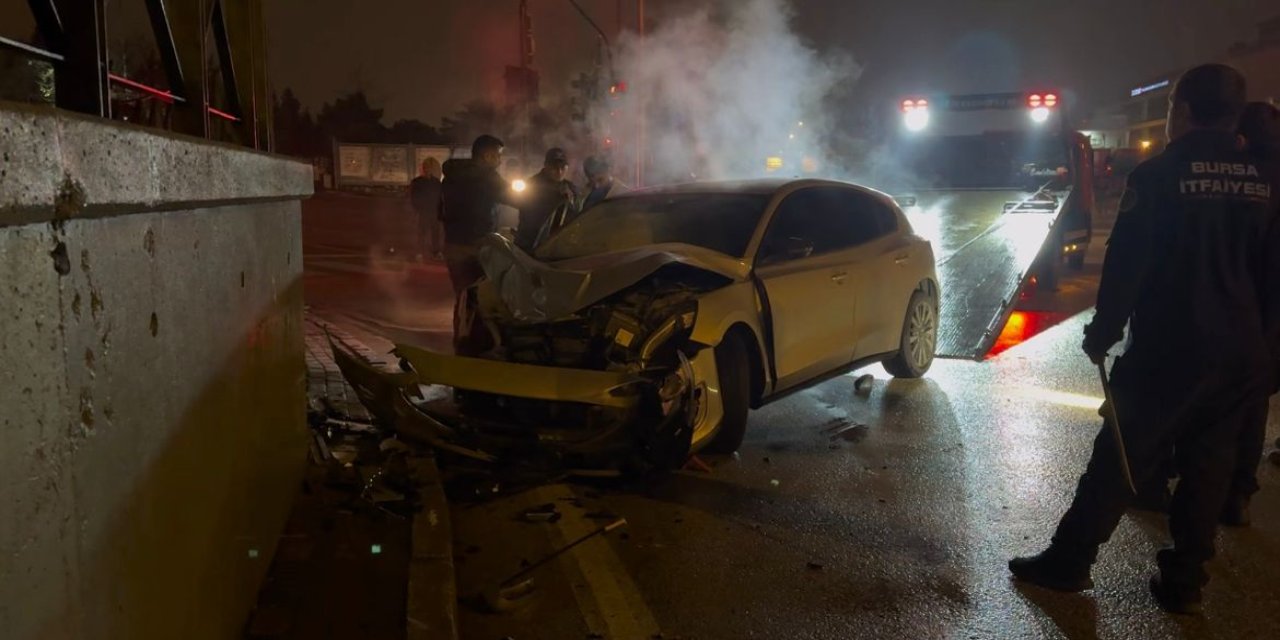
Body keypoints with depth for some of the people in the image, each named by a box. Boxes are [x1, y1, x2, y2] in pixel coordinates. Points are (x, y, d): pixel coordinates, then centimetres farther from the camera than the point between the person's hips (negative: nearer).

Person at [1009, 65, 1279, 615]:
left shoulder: (1160, 173, -10)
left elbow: (1126, 262, -13)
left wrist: (1103, 332, -4)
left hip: (1170, 349, -5)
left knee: (1120, 459, 4)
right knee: (1208, 467, 13)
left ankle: (1067, 562, 13)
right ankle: (1183, 581, 20)